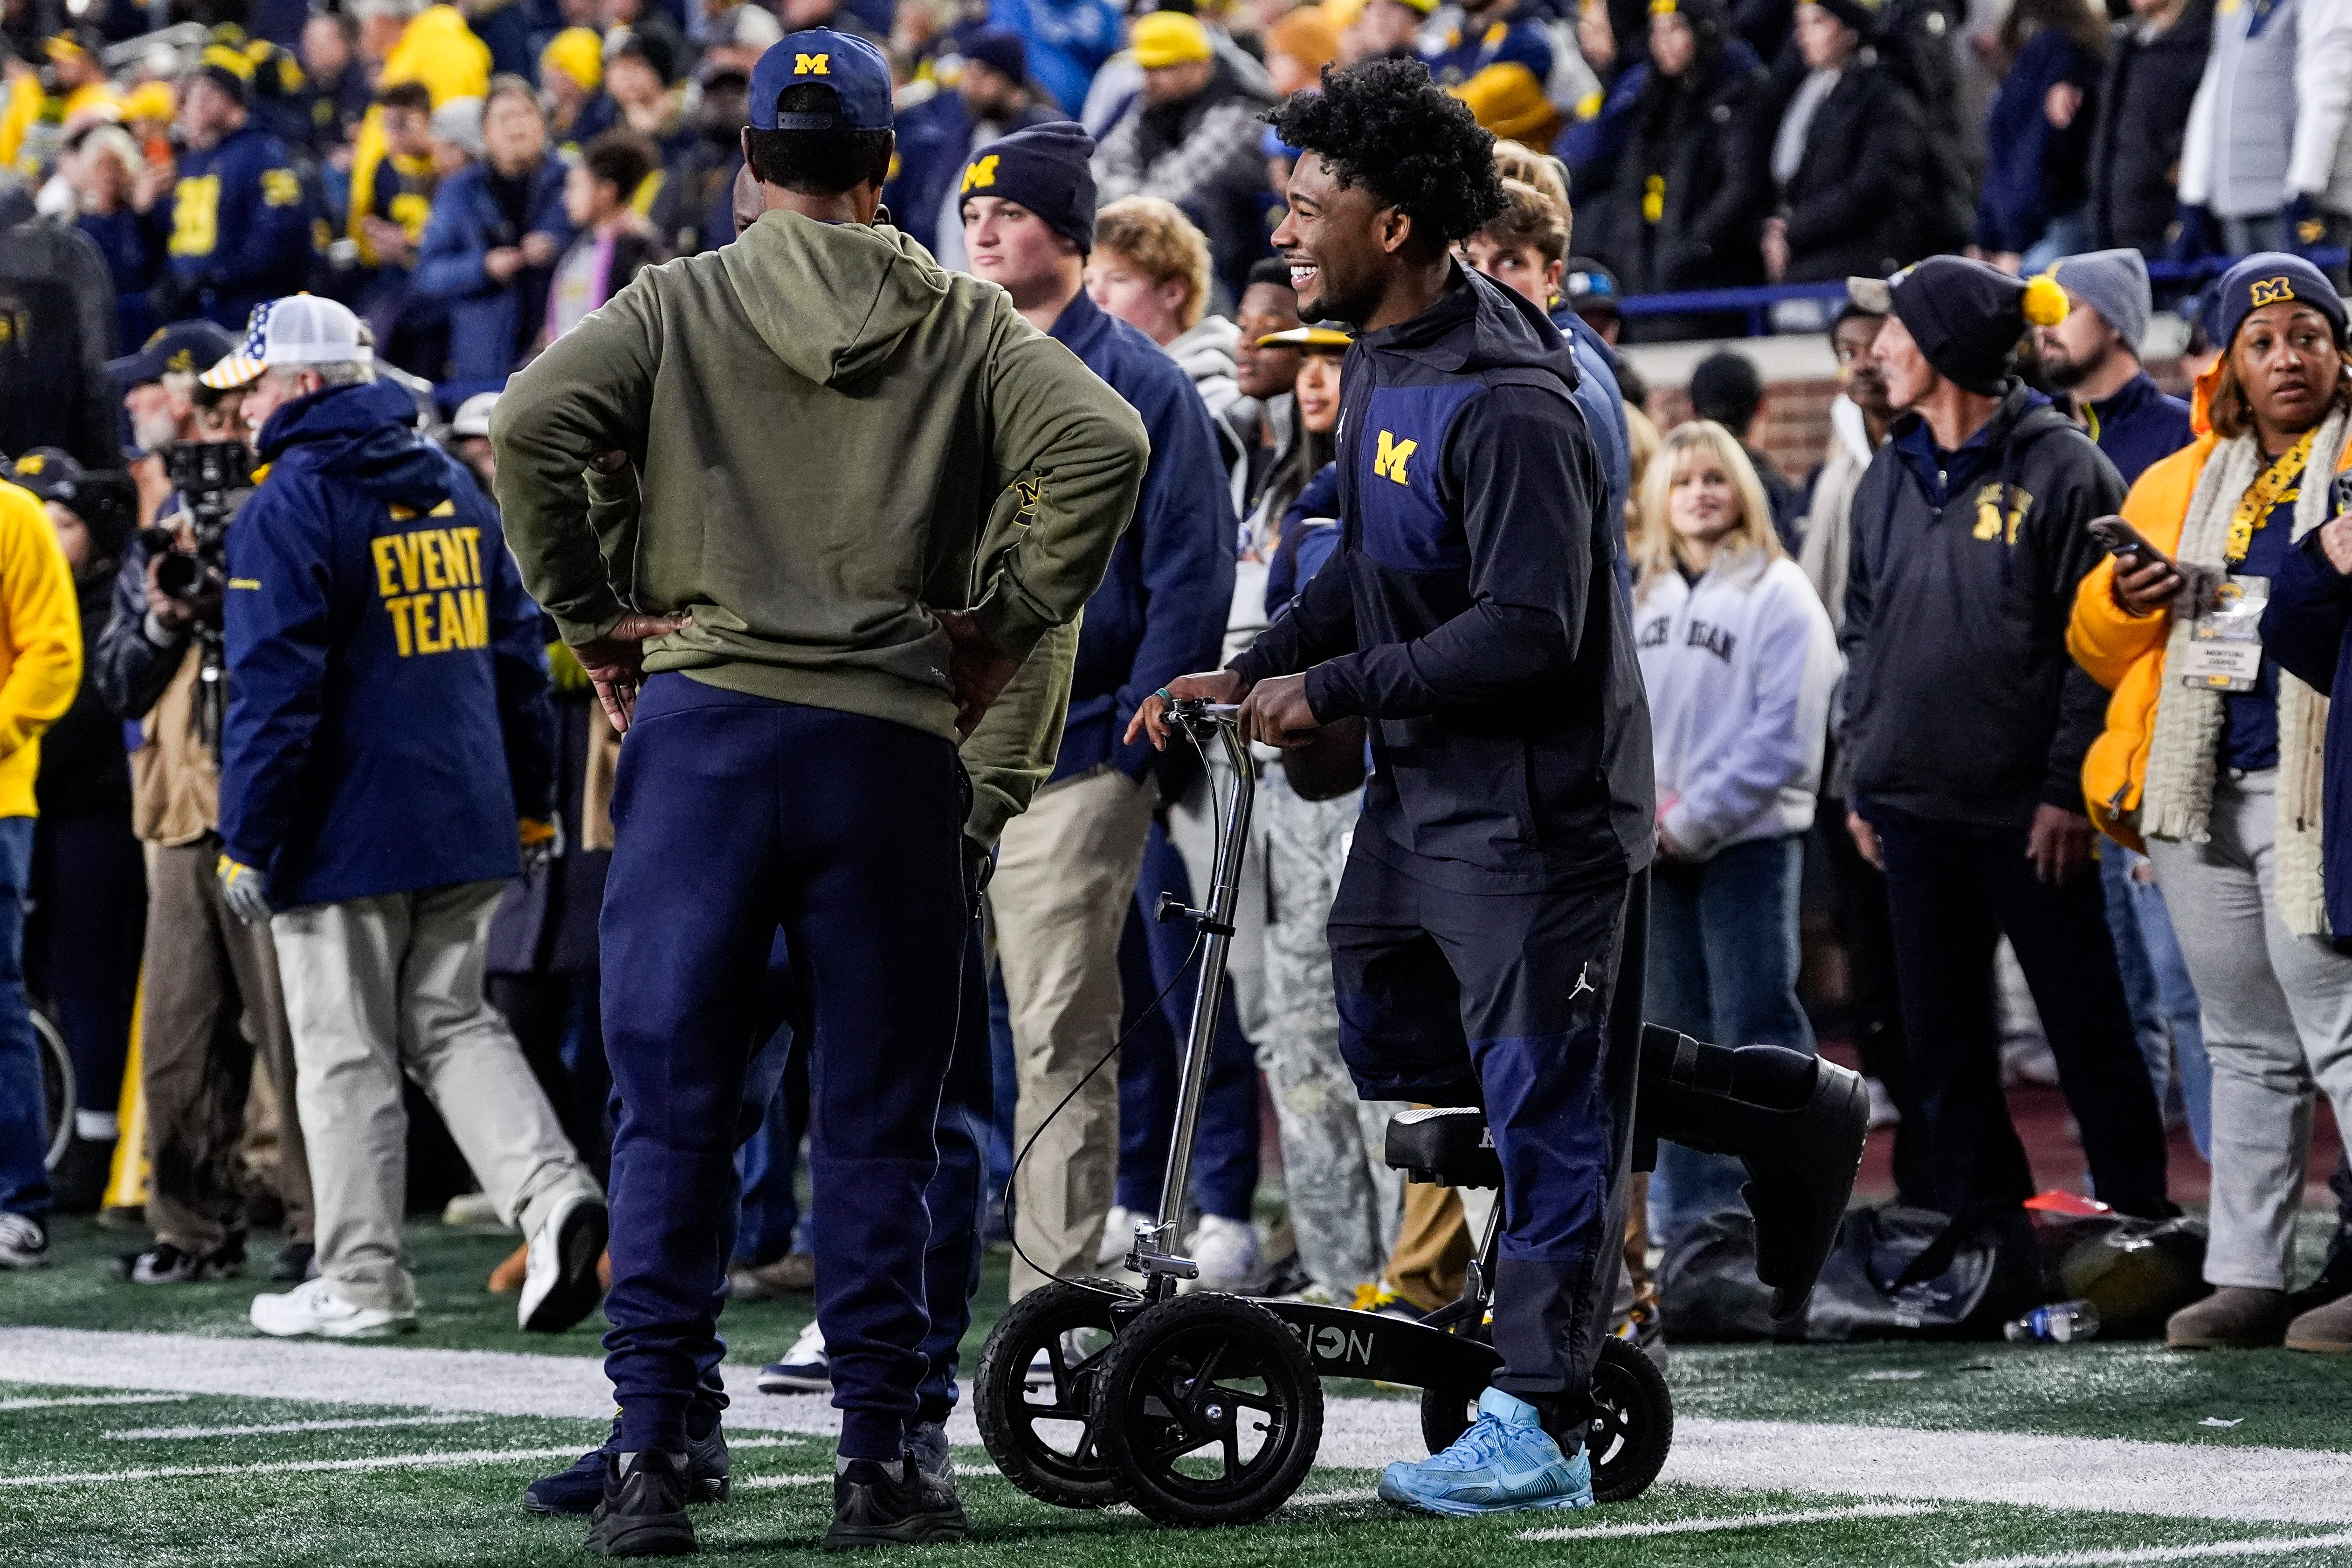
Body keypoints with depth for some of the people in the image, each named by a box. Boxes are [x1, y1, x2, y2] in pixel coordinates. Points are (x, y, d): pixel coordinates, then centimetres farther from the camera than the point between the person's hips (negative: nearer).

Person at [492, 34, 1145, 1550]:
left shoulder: (679, 305, 5)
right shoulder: (963, 325, 7)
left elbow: (532, 425, -10)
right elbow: (1103, 444, -7)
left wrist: (593, 618, -1)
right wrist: (1007, 626, 1)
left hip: (700, 722, 0)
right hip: (891, 742, 0)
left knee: (672, 1106, 3)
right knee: (877, 1120, 6)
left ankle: (653, 1453, -1)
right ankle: (883, 1458, 6)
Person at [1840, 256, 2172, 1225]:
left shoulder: (2062, 470, -8)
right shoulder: (1889, 479, 12)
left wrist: (2069, 788, -15)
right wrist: (1861, 779, 10)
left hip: (2026, 813, -6)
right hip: (1912, 807, 6)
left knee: (2086, 1027, 1)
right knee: (1943, 1038, 8)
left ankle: (2138, 1219, 9)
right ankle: (1981, 1228, 15)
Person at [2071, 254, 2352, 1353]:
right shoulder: (2175, 488, 18)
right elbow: (2097, 649, 22)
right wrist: (2123, 596, 0)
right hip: (2200, 792, 6)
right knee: (2245, 1046, 10)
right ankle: (2247, 1277, 13)